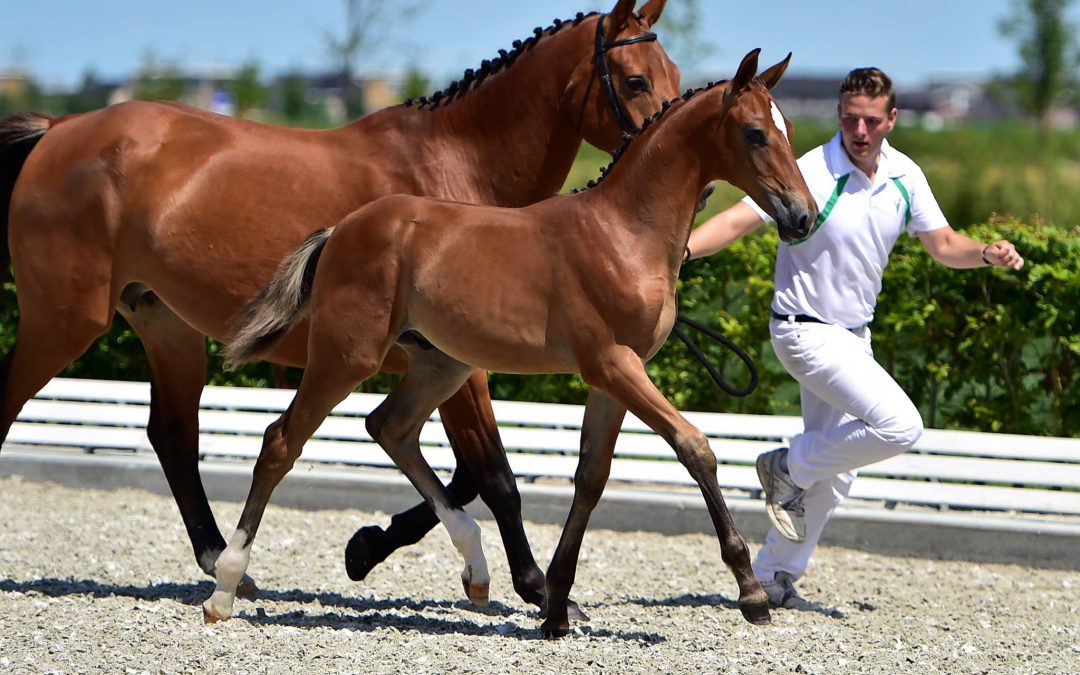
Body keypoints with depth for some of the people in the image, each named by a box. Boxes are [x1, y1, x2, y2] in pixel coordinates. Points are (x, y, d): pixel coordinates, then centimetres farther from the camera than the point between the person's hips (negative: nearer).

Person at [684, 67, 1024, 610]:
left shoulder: (905, 177, 0)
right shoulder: (811, 173, -20)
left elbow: (942, 244, 8)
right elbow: (737, 221, -25)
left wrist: (987, 254, -13)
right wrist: (678, 249, -42)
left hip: (854, 335, 7)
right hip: (806, 332, -7)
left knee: (834, 474, 13)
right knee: (900, 426, -21)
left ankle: (773, 577, 25)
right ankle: (789, 468, -1)